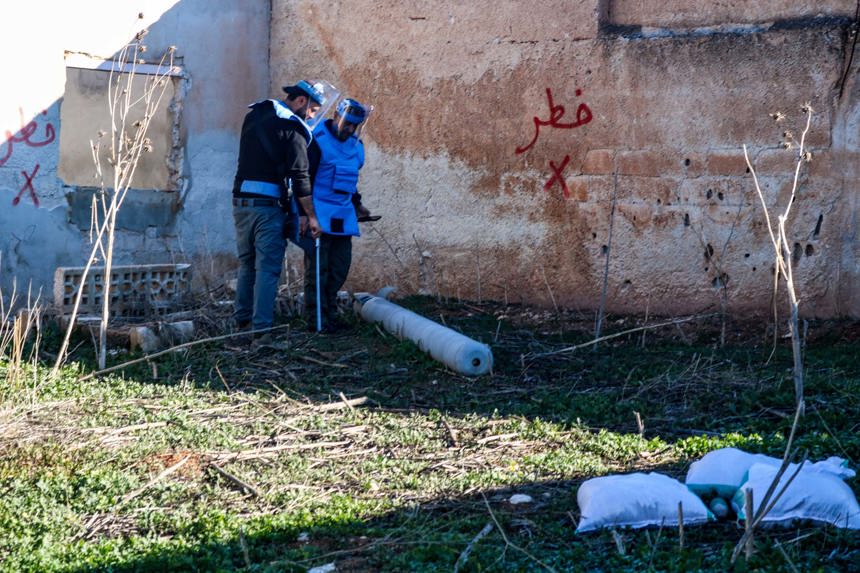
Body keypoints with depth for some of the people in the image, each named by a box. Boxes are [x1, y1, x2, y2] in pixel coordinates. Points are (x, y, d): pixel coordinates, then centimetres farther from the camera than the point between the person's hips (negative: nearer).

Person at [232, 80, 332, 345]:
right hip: (268, 205, -7)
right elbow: (300, 177, -13)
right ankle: (262, 329, -8)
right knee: (267, 268, -5)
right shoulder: (292, 129, -9)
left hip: (240, 201, 7)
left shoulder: (253, 116, 13)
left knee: (247, 264, 16)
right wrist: (311, 216, -8)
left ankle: (242, 320, 21)